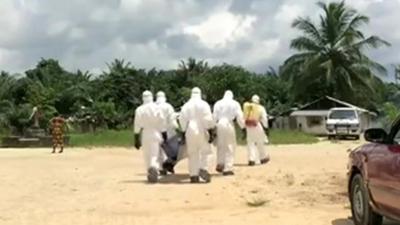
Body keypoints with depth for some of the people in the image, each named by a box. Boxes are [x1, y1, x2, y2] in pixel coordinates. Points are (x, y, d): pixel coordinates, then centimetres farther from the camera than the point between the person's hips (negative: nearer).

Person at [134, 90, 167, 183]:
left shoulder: (139, 109, -2)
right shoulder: (156, 108, -4)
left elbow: (137, 125, -2)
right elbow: (161, 122, -3)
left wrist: (136, 139, 2)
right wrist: (164, 135, 5)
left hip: (145, 134, 1)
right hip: (155, 133, -1)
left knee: (147, 156, 13)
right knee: (154, 154, -2)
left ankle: (150, 175, 18)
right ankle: (153, 168, -31)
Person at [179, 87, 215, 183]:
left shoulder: (186, 105, 6)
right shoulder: (204, 104, -3)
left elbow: (182, 119, 5)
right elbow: (208, 119, -9)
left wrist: (185, 130, 14)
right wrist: (210, 131, -5)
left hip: (190, 131, 3)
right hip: (202, 131, -3)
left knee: (192, 153, 8)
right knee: (204, 151, 6)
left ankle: (194, 175, 8)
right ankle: (203, 168, -16)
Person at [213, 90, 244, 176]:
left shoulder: (218, 103, 8)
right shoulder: (235, 104, 3)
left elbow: (214, 116, 4)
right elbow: (239, 116, 1)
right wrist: (242, 126, 13)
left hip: (219, 124, 3)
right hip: (229, 124, -3)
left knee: (220, 146, 16)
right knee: (230, 147, 2)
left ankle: (220, 165, 17)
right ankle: (228, 168, 0)